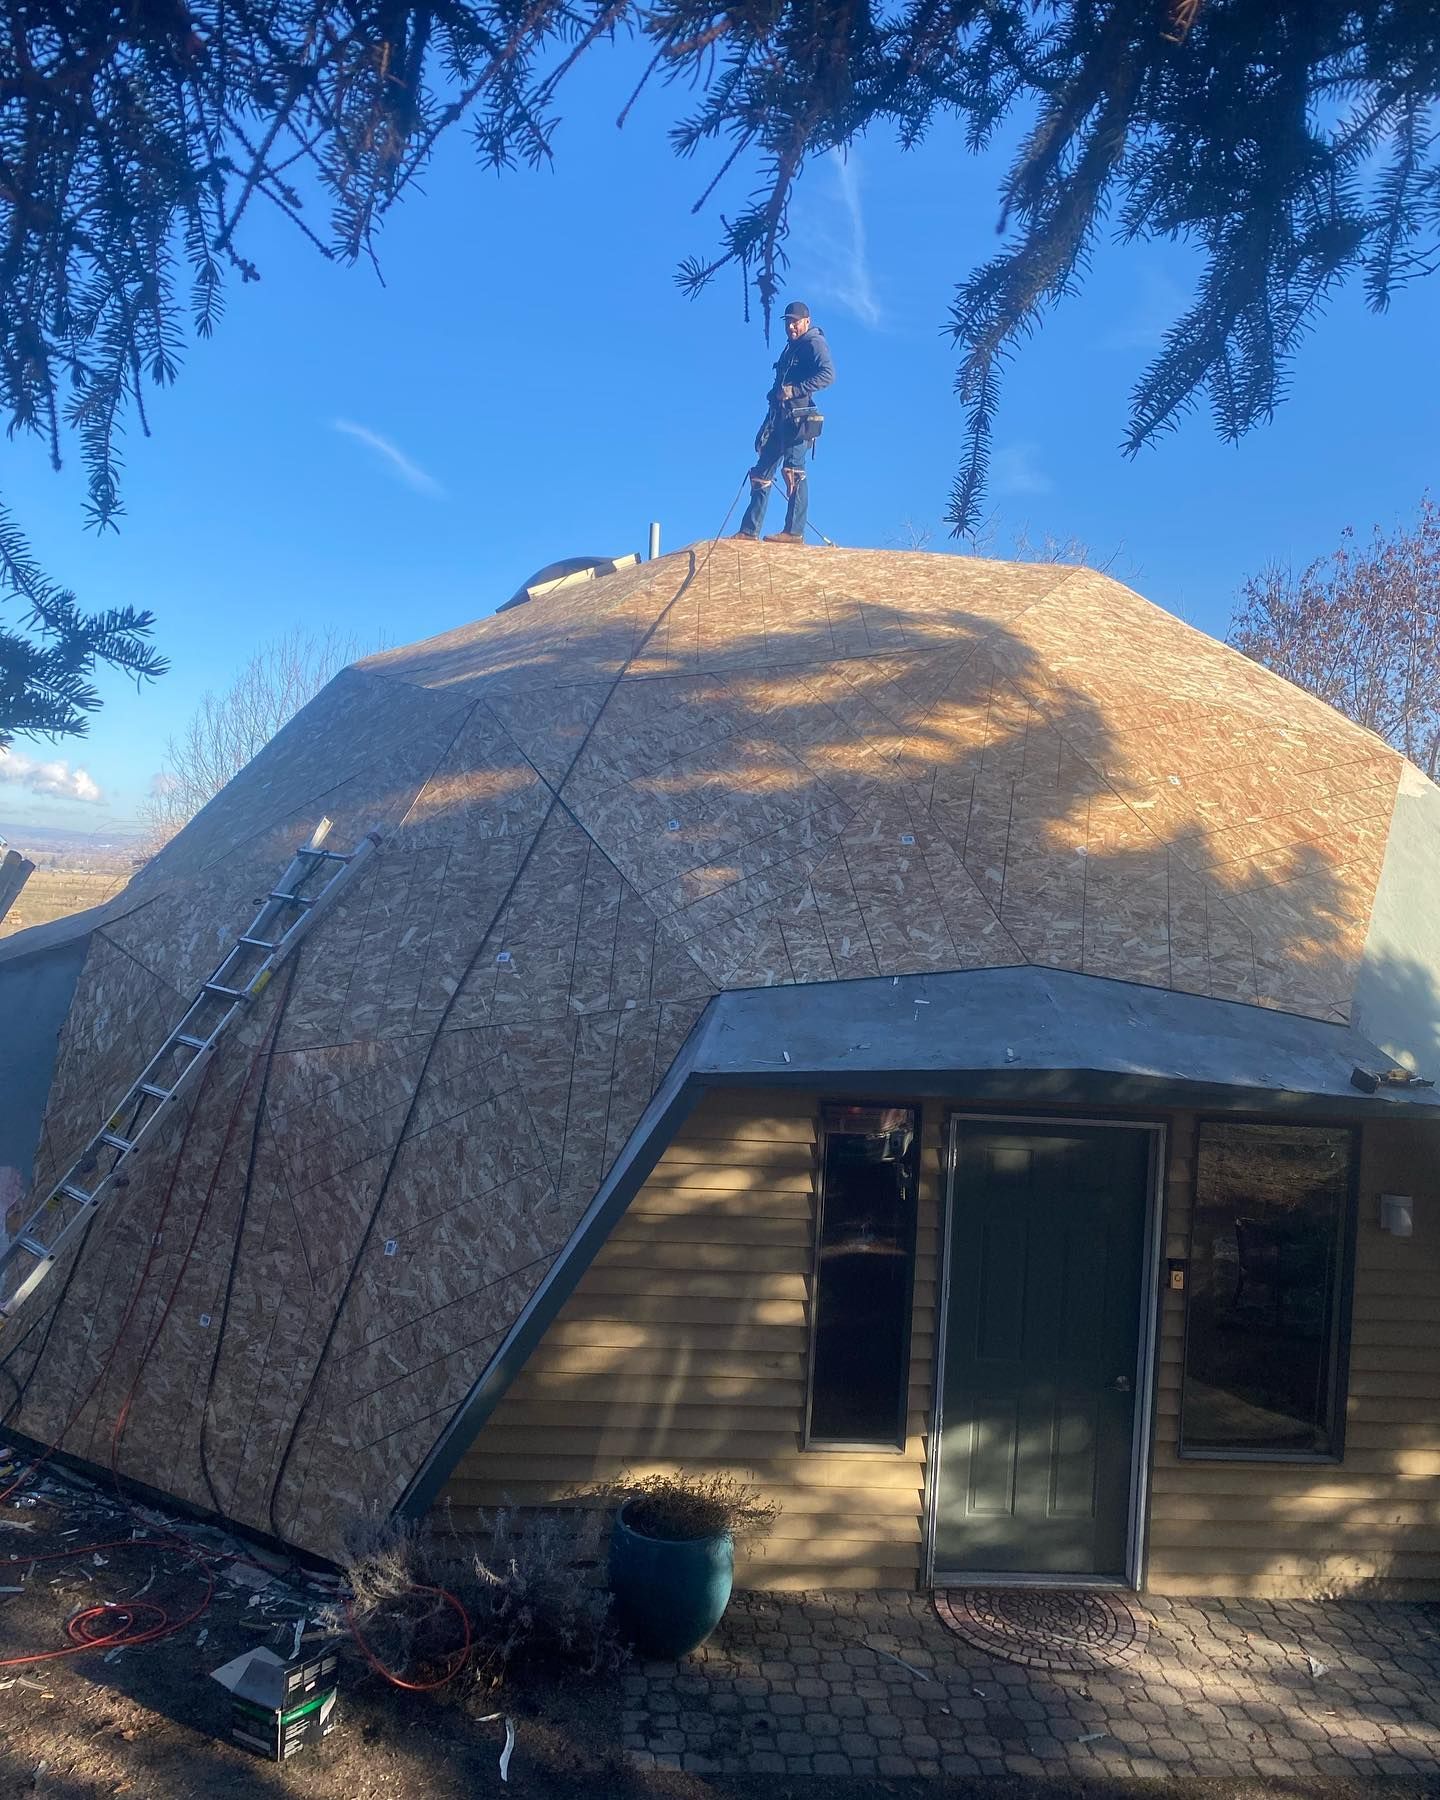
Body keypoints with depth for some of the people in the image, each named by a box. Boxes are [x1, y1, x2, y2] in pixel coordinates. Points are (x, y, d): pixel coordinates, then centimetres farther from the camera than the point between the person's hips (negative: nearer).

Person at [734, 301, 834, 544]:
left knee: (793, 470, -14)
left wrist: (795, 390, -23)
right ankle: (749, 530, 7)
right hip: (780, 417, 9)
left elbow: (827, 374, -18)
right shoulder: (791, 348, 25)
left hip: (798, 418, -9)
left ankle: (794, 531, -15)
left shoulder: (814, 343, -3)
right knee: (762, 472, 6)